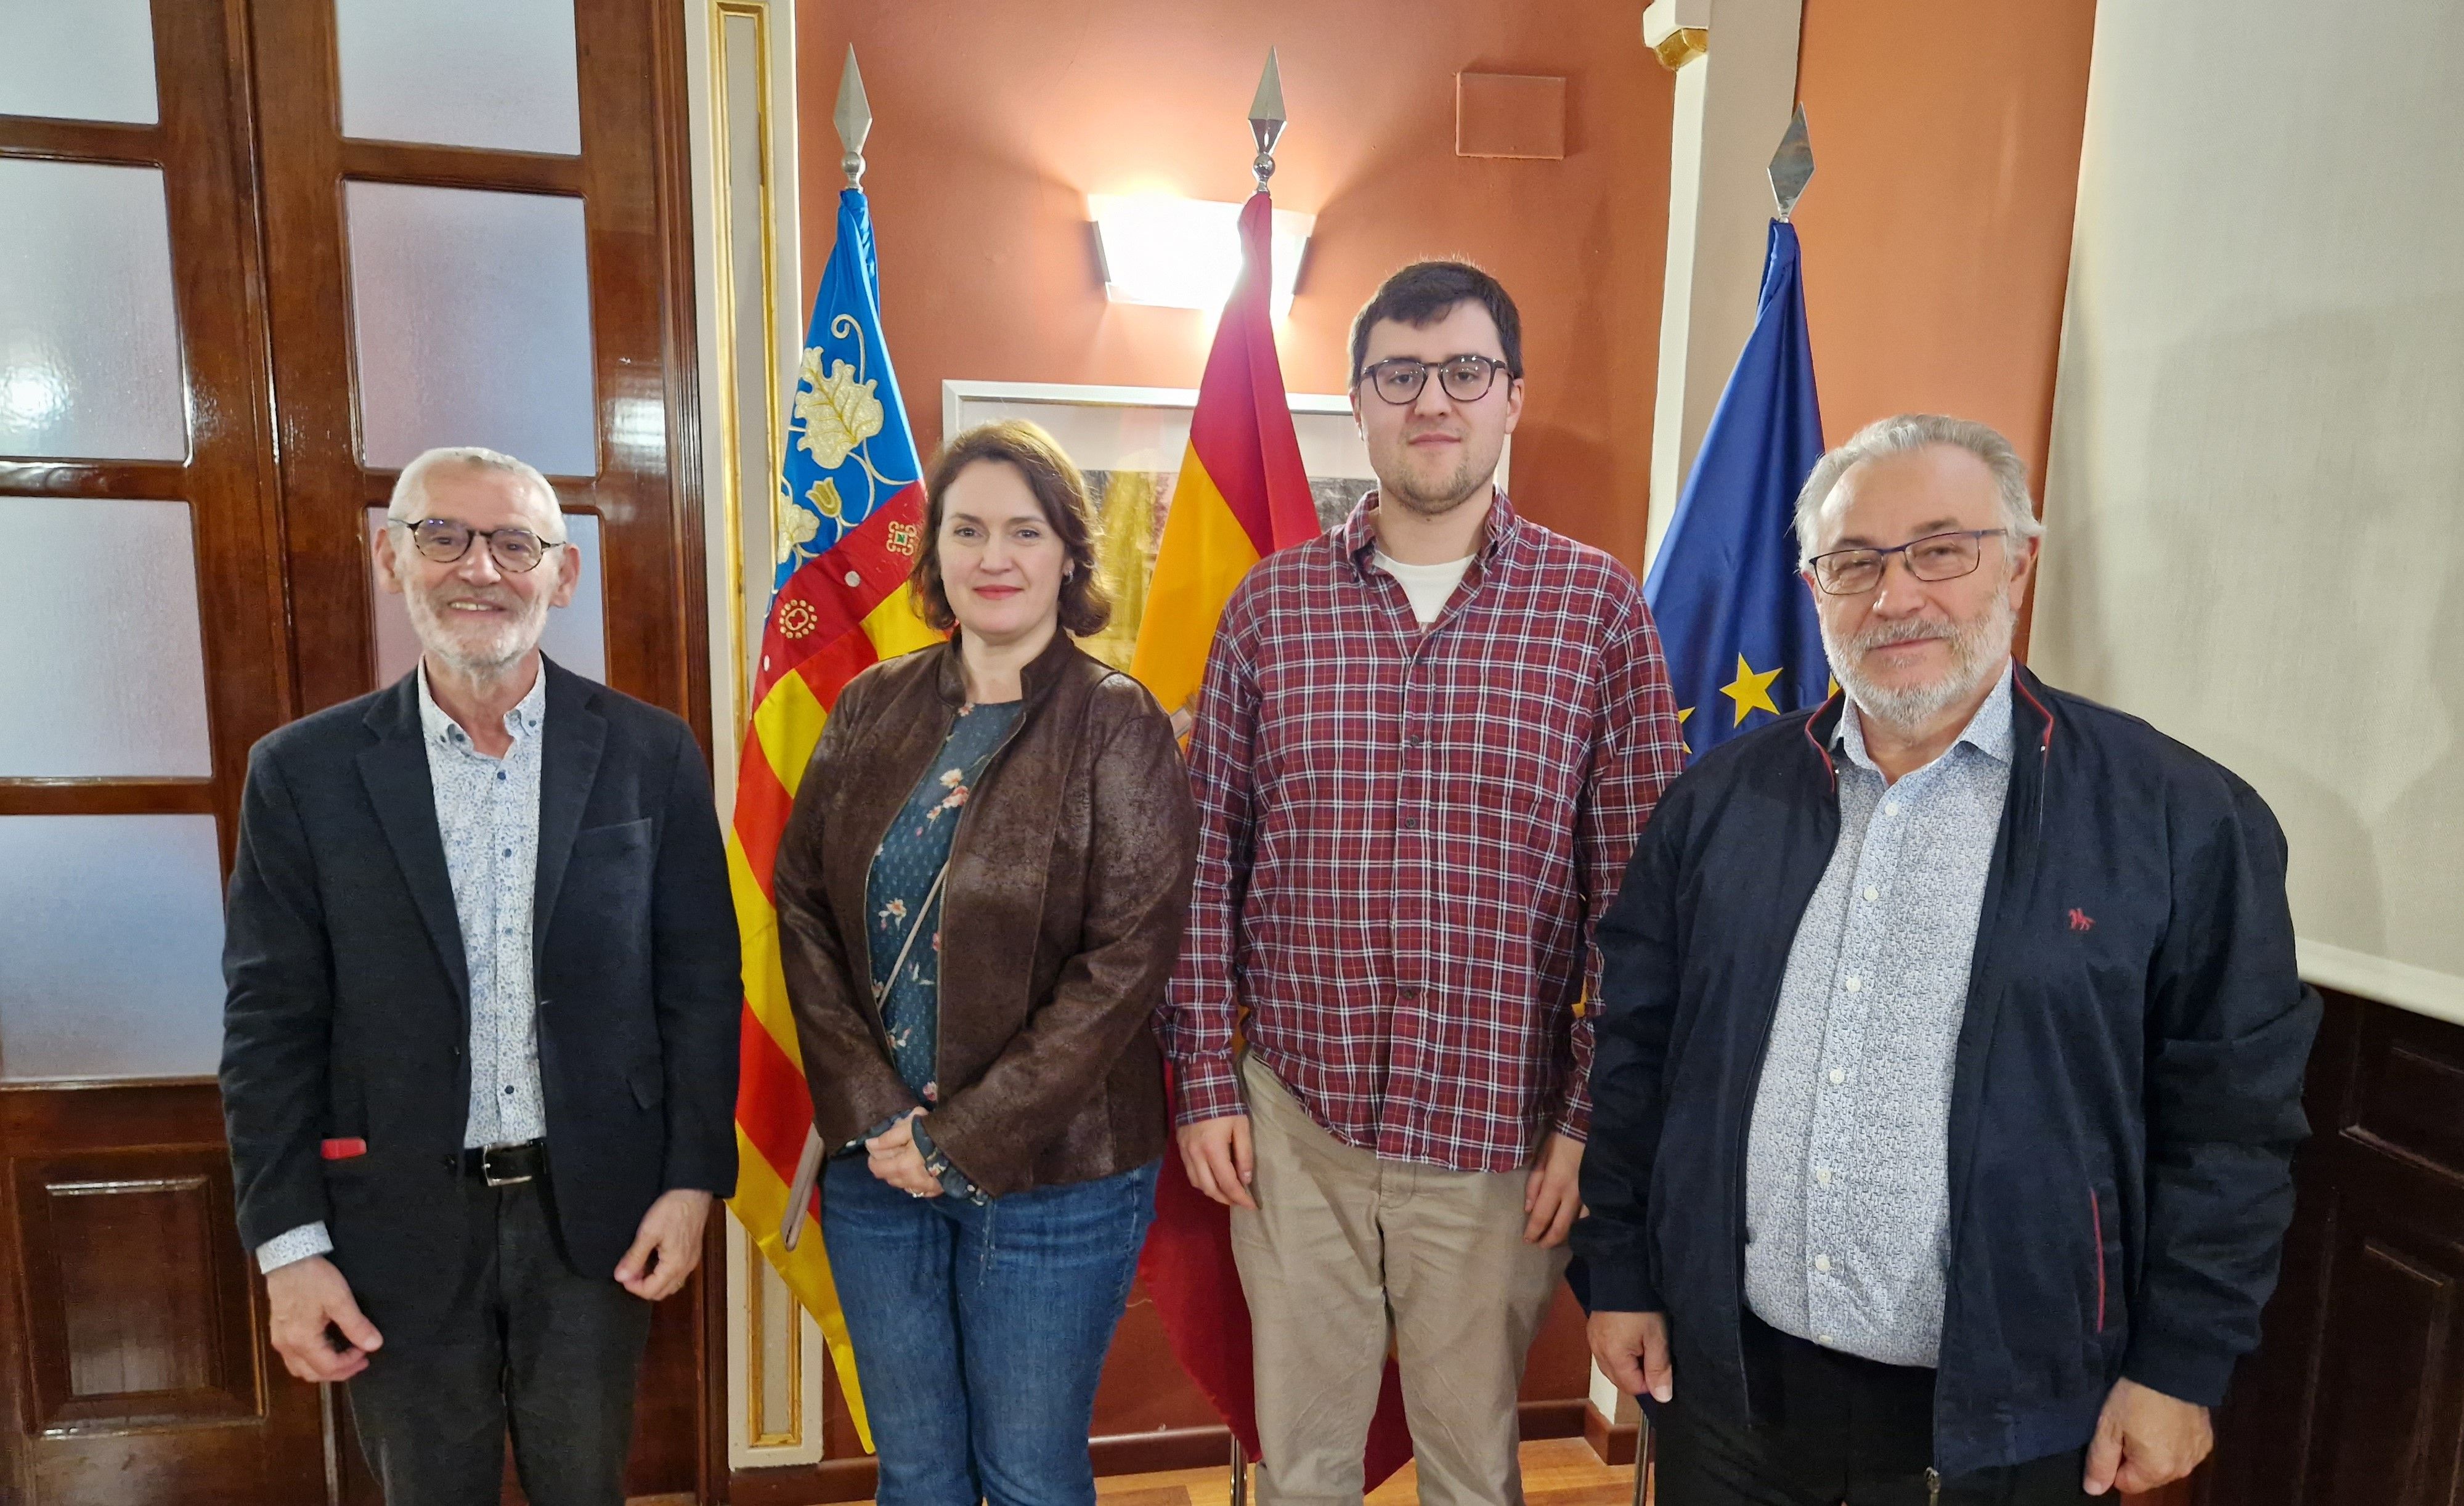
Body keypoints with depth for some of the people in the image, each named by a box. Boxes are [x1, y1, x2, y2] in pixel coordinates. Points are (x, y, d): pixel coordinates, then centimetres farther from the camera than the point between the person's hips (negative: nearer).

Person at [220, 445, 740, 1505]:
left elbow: (700, 979, -2)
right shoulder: (305, 772, -4)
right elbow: (272, 1023, -2)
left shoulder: (651, 754, -5)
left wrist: (694, 1179, -5)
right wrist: (289, 1247, -4)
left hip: (596, 1213, 0)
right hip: (399, 1223, 1)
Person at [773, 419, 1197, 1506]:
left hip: (1052, 1179, -3)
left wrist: (966, 1139, -15)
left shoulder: (1117, 724, -9)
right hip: (875, 1165, 4)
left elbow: (1126, 957, -15)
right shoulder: (870, 711, 3)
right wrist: (871, 1113, -9)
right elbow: (802, 906, 2)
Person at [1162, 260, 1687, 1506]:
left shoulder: (1600, 607, -4)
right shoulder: (1271, 604, 0)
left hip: (1500, 1128, -1)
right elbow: (1207, 862, 2)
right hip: (1292, 1121, 1)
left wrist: (1594, 1122, -5)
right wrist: (1203, 1080, 0)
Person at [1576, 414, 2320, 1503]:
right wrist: (1618, 1273, 4)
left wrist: (2181, 1368, -3)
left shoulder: (2183, 821, -8)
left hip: (2002, 1415, -1)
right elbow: (1635, 1053, 3)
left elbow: (2229, 1119, -4)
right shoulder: (1720, 799, -1)